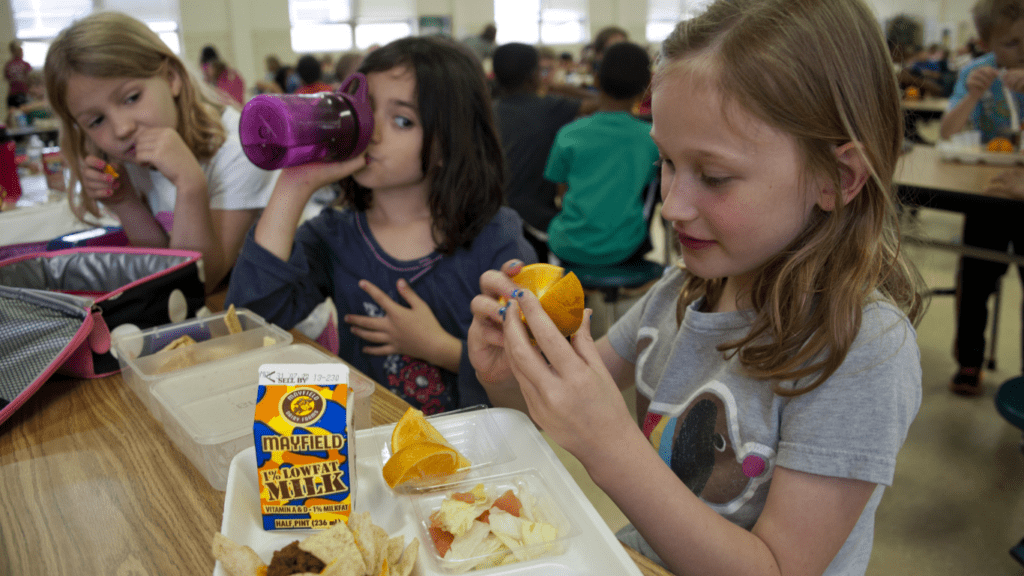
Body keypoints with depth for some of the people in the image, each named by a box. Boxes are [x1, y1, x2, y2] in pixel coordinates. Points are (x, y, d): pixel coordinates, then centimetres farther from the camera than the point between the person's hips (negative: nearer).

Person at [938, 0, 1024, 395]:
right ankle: (969, 360, 19)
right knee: (976, 280, 2)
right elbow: (947, 133, -11)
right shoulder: (976, 73, -4)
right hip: (987, 189, 1)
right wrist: (972, 95, -28)